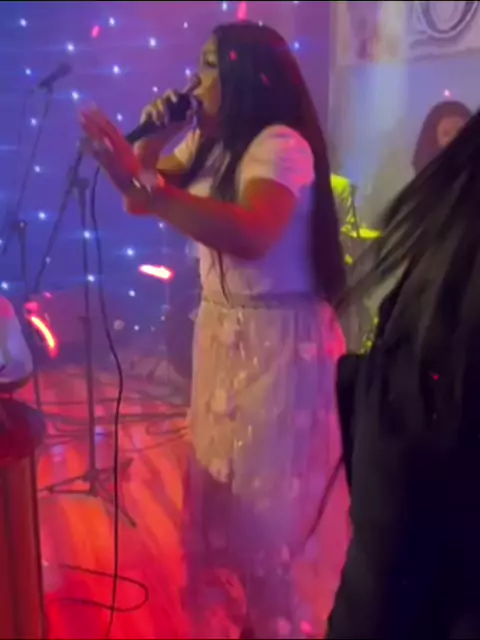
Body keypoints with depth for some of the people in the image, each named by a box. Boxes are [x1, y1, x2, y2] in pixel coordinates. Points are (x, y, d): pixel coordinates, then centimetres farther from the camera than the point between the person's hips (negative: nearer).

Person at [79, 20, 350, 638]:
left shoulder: (282, 144, -19)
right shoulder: (210, 145, 9)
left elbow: (251, 234, -37)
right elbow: (139, 198, 12)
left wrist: (146, 184, -42)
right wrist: (153, 138, -3)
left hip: (279, 340, -8)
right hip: (220, 329, 8)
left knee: (272, 503, 7)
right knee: (222, 487, 19)